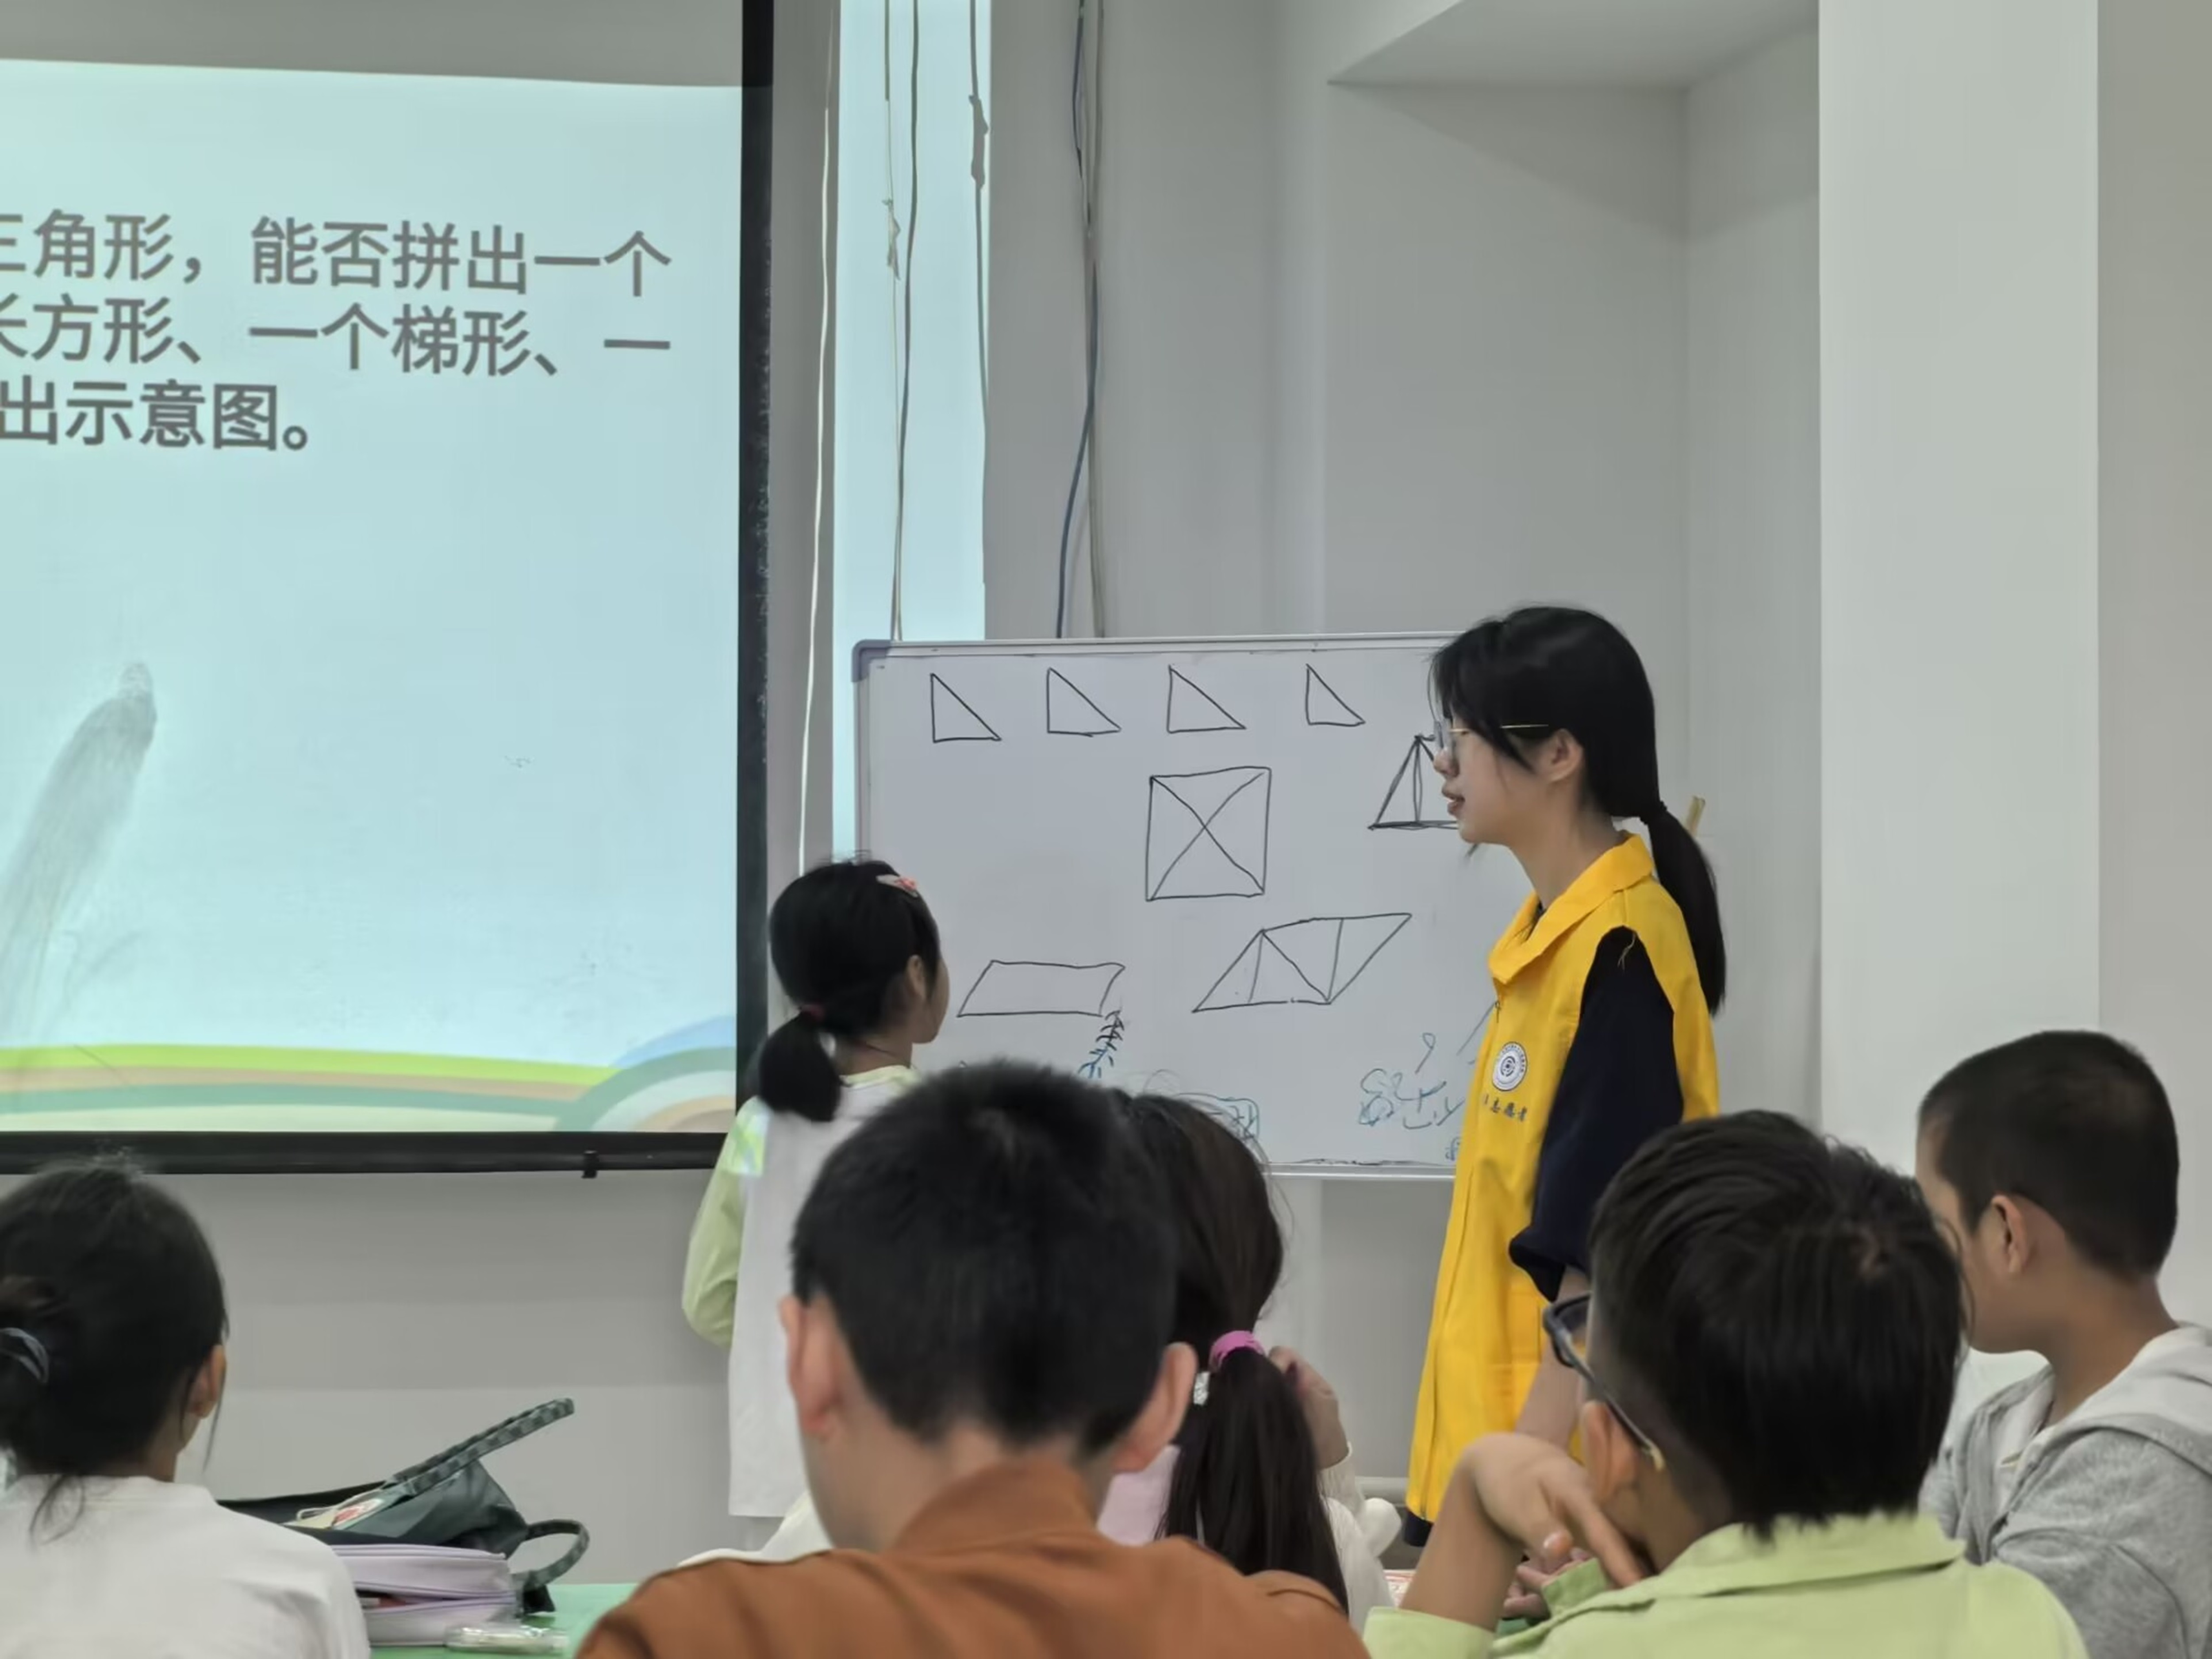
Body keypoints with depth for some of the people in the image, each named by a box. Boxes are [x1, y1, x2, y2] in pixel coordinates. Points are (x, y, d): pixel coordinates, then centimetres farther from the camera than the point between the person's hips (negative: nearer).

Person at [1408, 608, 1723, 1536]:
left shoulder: (1617, 955, -16)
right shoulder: (1550, 939, 10)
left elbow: (1598, 1261, -20)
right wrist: (1476, 1469, 16)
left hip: (1563, 1473, -8)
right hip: (1492, 1448, 8)